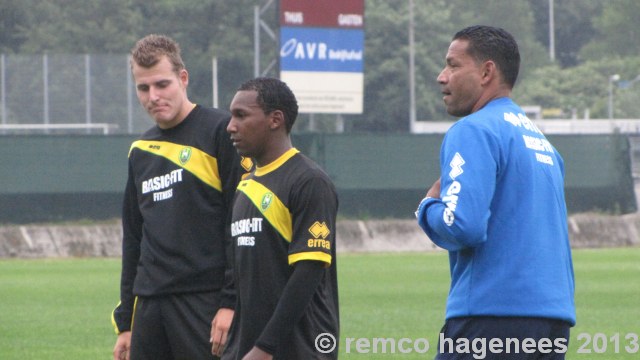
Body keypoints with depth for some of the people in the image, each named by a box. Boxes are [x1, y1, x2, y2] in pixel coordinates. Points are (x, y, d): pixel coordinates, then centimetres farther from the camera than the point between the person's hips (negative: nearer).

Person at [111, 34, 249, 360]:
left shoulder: (220, 132, -3)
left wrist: (231, 303, -14)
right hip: (149, 306, 7)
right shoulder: (141, 150, 18)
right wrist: (124, 322, 19)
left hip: (205, 305, -7)